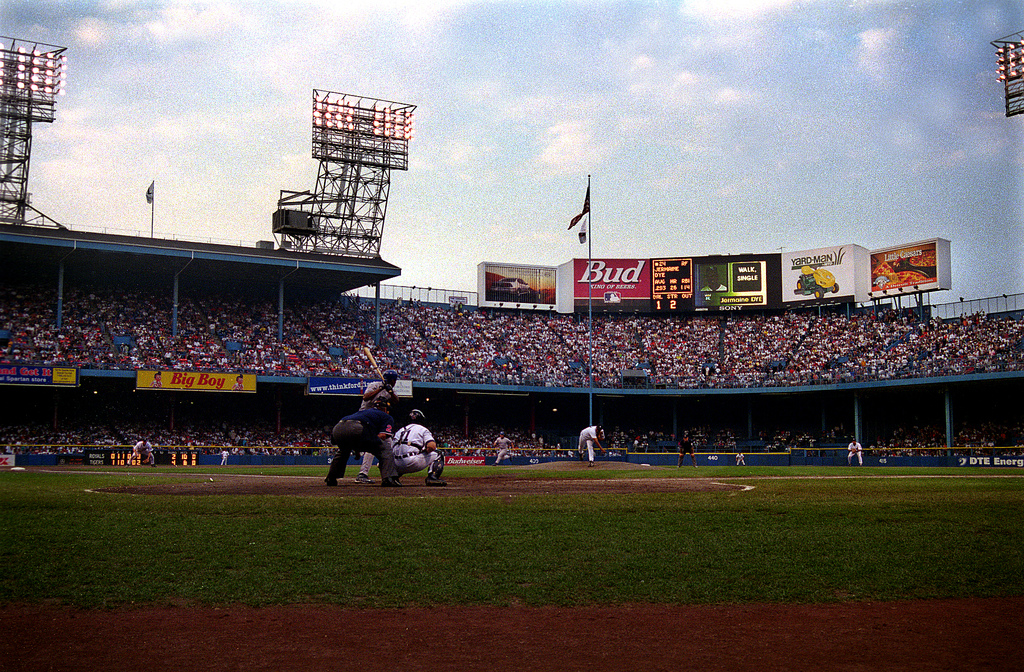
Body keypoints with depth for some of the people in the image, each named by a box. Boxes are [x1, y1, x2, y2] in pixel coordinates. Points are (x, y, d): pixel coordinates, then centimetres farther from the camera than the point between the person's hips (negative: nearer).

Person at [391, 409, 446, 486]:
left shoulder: (400, 431, 26)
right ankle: (432, 477, -10)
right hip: (413, 463, -6)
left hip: (397, 466, 6)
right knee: (438, 454, 12)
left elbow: (392, 450, 20)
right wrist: (426, 451, 13)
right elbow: (432, 446, -8)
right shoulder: (423, 429, 9)